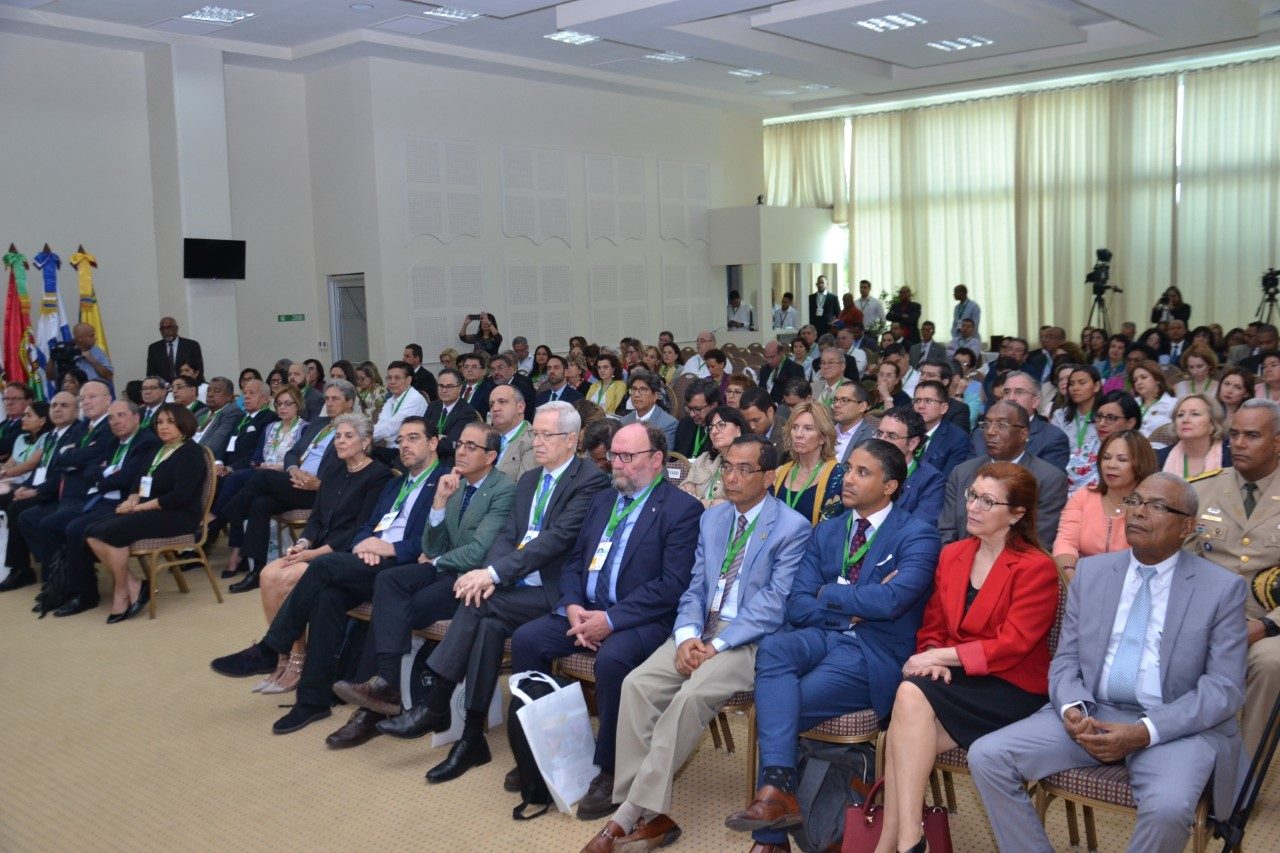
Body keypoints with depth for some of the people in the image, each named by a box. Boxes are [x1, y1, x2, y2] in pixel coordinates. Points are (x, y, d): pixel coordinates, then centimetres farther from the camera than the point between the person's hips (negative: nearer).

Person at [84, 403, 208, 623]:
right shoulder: (159, 451, 21)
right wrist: (132, 500, -5)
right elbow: (140, 484, 19)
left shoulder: (191, 452, -7)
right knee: (93, 532, -11)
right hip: (150, 512, 9)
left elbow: (180, 496, -18)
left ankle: (122, 590, -9)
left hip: (179, 516, -9)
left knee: (112, 532, -26)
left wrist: (141, 506, -15)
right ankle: (132, 584, -11)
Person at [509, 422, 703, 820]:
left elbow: (673, 584, -16)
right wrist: (573, 606, -4)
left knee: (611, 658, -35)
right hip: (587, 610, 7)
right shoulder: (602, 500, 16)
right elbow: (574, 562, 17)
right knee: (526, 639, -13)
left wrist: (611, 619, -21)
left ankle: (609, 770, -15)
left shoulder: (681, 508, -7)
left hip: (642, 619, -7)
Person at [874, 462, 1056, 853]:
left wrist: (942, 656, -18)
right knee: (904, 736, -27)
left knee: (911, 694, -30)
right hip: (955, 679, 5)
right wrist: (931, 659, -8)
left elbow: (1011, 645, -15)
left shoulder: (1036, 568, -7)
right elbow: (932, 626, 14)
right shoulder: (951, 555, 12)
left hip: (1009, 689, -5)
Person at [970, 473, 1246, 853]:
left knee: (1167, 807, -34)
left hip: (1176, 726, -3)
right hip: (1090, 713, 3)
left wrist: (1144, 733, -19)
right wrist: (1072, 710, -14)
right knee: (986, 756, -15)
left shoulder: (1222, 588, -2)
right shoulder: (1090, 571, 9)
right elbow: (1066, 660, 9)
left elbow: (1224, 689, -7)